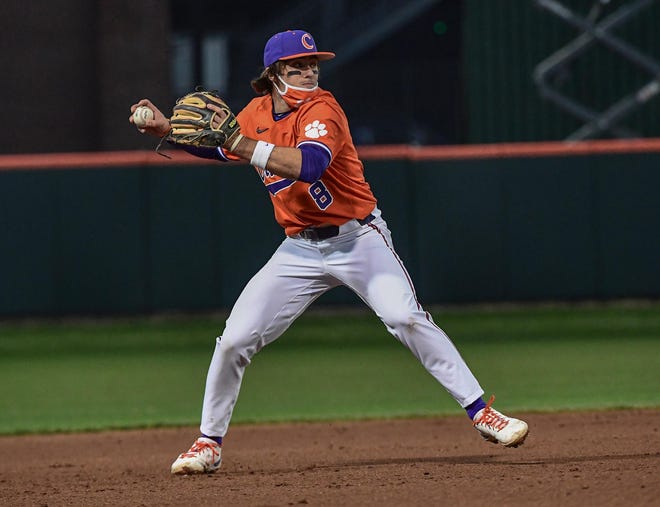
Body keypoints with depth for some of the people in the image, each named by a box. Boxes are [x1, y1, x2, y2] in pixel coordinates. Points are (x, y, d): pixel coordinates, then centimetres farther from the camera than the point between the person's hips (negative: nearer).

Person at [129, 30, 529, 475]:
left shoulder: (321, 109, -16)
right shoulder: (257, 112, 3)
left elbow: (309, 165, -36)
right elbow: (219, 149, 23)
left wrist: (240, 142, -40)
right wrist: (168, 129, 7)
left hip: (358, 238, -5)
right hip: (300, 249, 5)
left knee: (406, 318, -23)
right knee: (235, 339, -3)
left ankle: (480, 412, -16)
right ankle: (209, 444, 13)